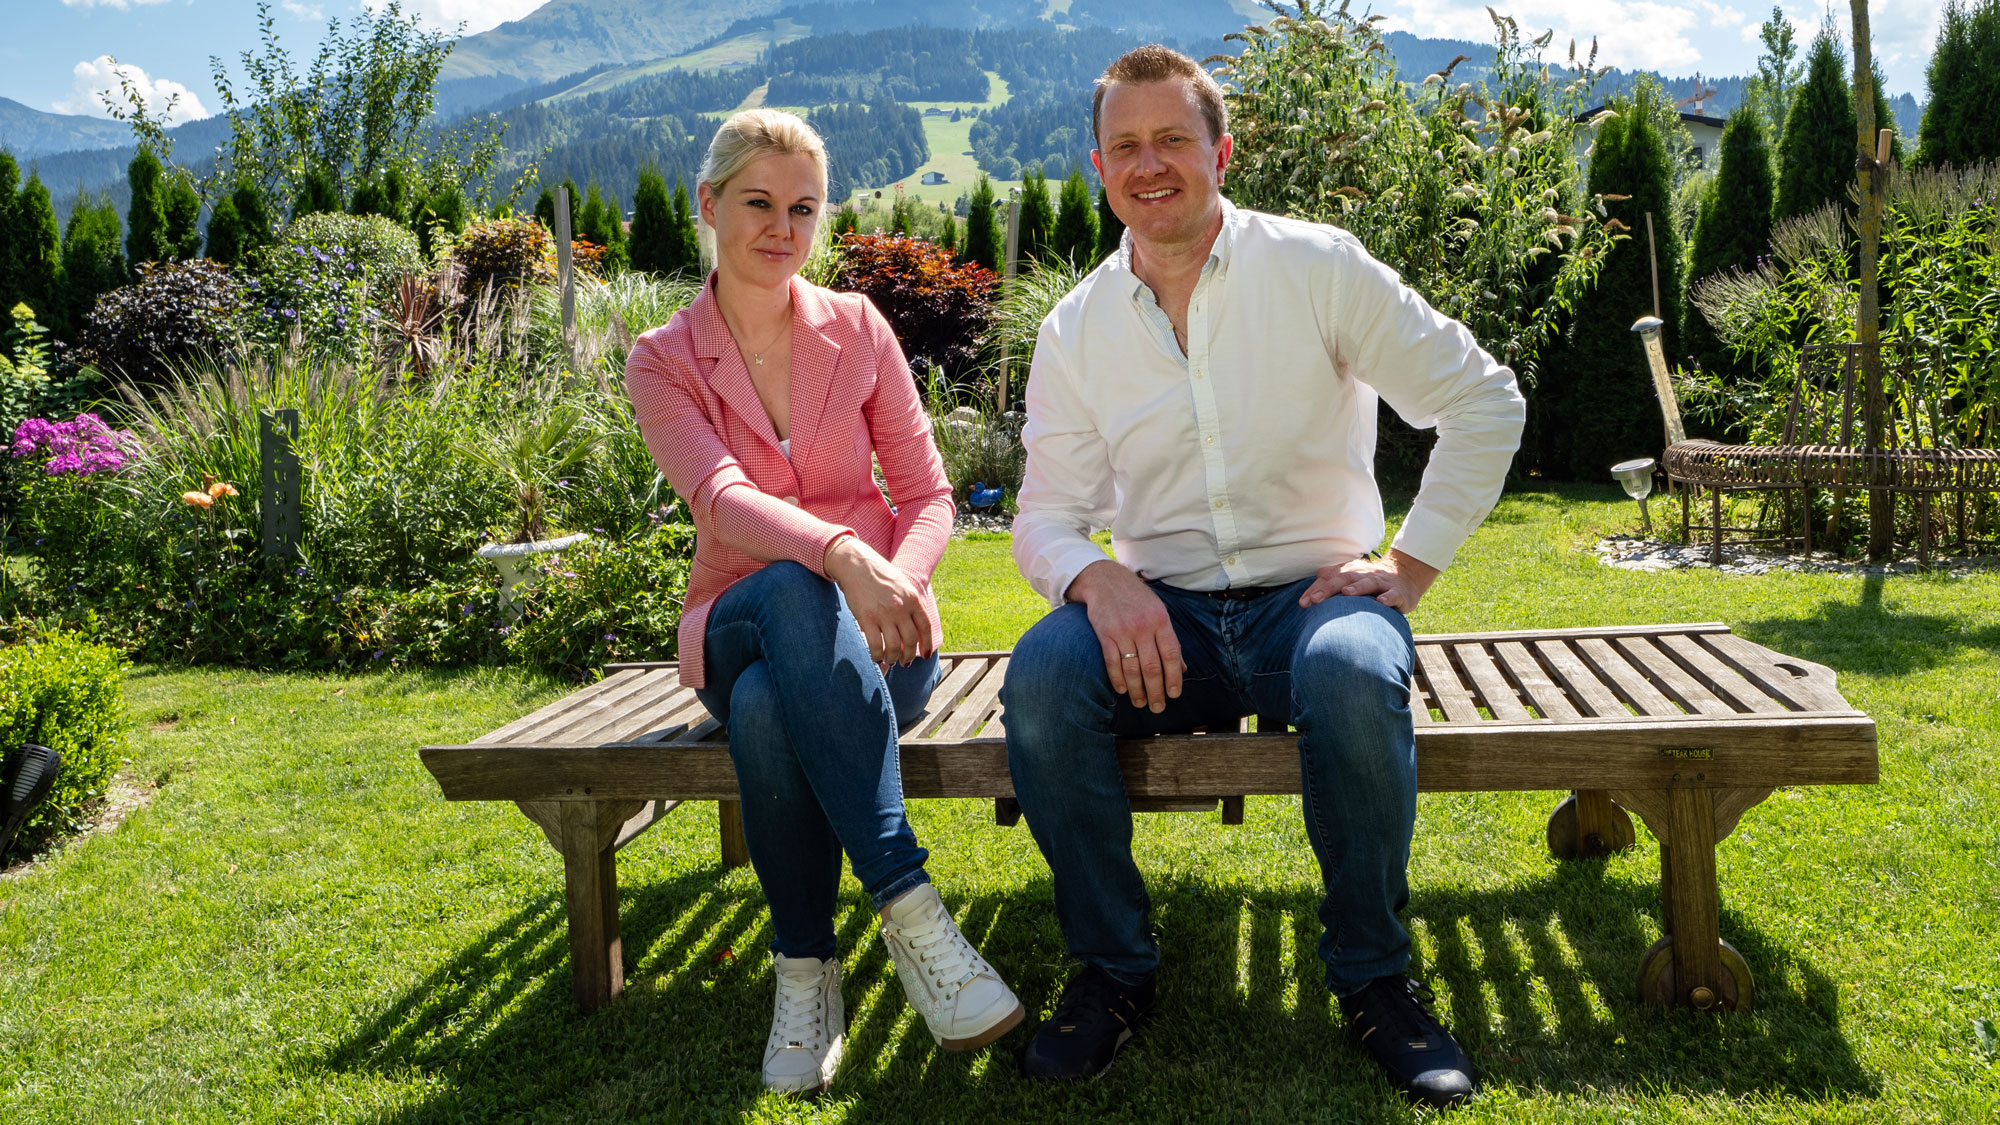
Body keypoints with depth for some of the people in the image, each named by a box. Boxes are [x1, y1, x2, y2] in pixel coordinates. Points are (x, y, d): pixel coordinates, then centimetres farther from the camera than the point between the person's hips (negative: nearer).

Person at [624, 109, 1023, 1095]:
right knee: (789, 592, -38)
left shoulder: (858, 329, 7)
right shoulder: (663, 363, 2)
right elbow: (721, 498, -18)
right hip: (738, 633, 0)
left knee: (773, 702, -36)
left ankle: (805, 962, -23)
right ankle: (905, 904, -35)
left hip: (872, 640, 0)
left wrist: (898, 581, -20)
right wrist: (840, 555, -39)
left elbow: (927, 493, 4)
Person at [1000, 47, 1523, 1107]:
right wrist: (1098, 579, -19)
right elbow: (1047, 515, 5)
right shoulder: (1075, 329, 7)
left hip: (1312, 594, -2)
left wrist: (1410, 567, -7)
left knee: (1355, 672, -36)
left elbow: (1484, 402, -1)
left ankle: (1374, 977, -12)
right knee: (1040, 673, -29)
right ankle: (1112, 968, -9)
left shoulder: (1316, 266, -1)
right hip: (1159, 618, 2)